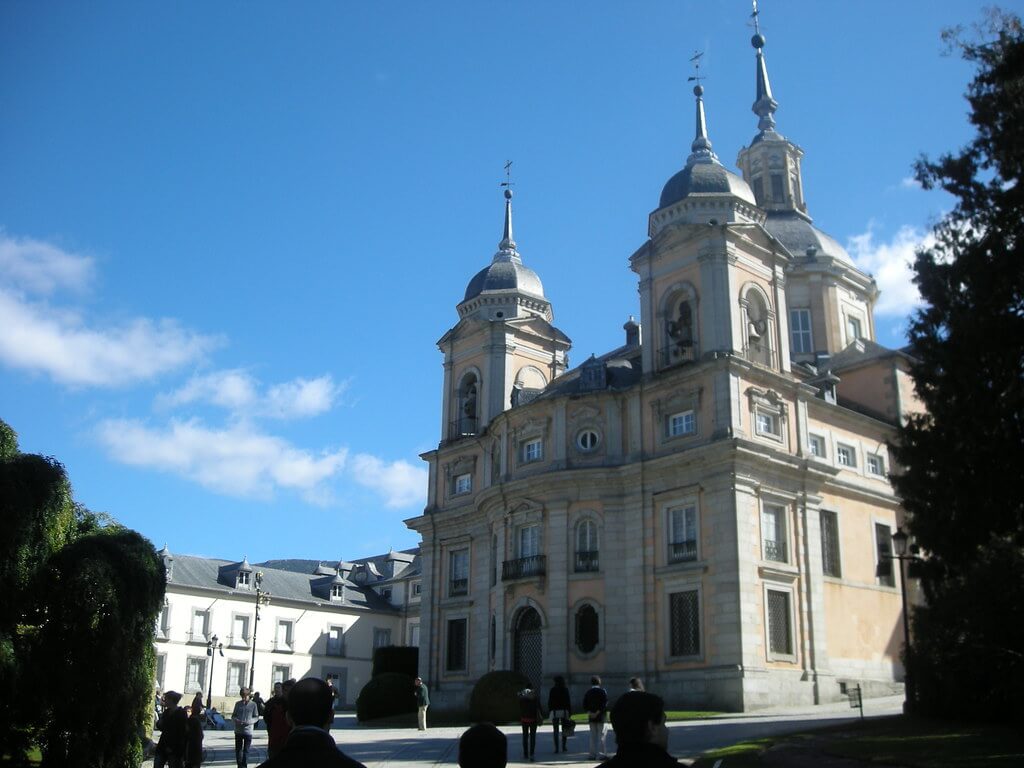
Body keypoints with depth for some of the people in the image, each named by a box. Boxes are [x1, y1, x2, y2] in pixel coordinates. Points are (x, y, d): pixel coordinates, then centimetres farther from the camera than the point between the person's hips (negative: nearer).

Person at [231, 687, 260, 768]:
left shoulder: (253, 704, -1)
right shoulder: (238, 704, 5)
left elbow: (256, 717, 2)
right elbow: (233, 716, 10)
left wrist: (249, 721, -16)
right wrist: (236, 720, -12)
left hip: (248, 731, -2)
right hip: (238, 730, 2)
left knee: (246, 750, 1)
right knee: (238, 749, 9)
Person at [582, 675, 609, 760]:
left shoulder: (588, 692, 7)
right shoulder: (603, 691, -6)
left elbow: (584, 705, 3)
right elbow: (605, 704, -15)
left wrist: (590, 713, -5)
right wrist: (597, 713, -14)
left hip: (591, 717, 4)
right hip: (601, 717, -4)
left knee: (593, 736, 10)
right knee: (601, 736, 0)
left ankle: (592, 754, 10)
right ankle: (601, 754, -4)